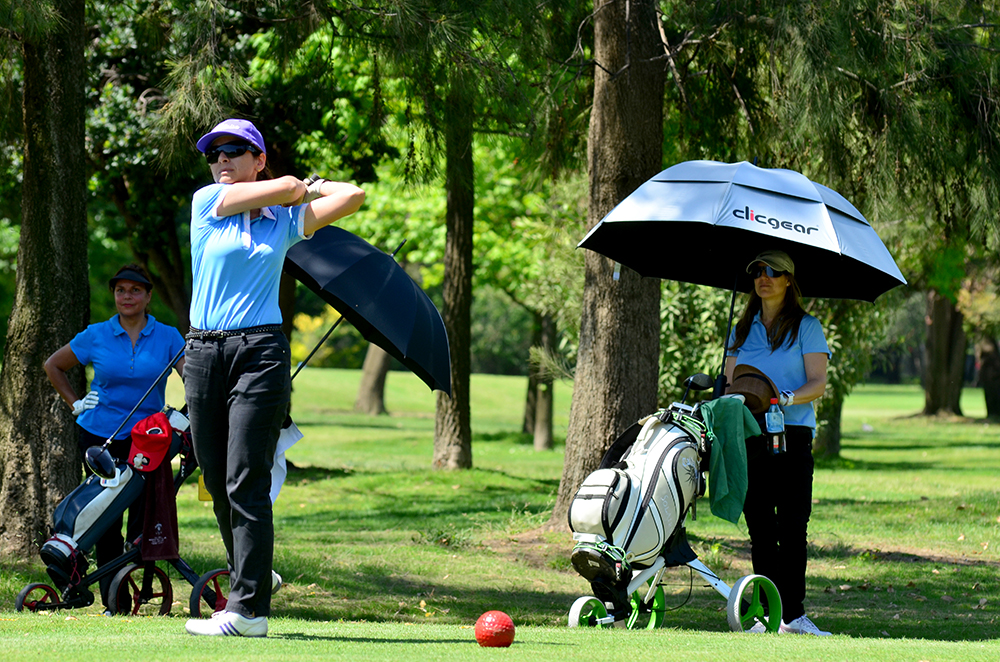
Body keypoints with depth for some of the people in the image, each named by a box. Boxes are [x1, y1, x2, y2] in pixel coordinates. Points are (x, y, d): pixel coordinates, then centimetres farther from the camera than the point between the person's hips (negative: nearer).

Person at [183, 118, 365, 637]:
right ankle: (253, 576, 25)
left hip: (261, 351, -2)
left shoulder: (285, 220, 11)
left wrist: (315, 187, 20)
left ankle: (249, 608, -12)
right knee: (217, 482, 5)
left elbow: (354, 196, 8)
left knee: (246, 482, -10)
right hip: (203, 354, 2)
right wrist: (302, 188, 19)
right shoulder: (207, 204, 7)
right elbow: (287, 186, -1)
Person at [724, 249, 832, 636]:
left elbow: (817, 384, -2)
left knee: (792, 528, -8)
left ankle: (793, 614, -6)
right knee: (760, 528, 1)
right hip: (749, 437, 3)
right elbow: (730, 384, 17)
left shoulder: (806, 327, 6)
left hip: (792, 435, -3)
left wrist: (785, 398, -20)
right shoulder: (741, 331, 18)